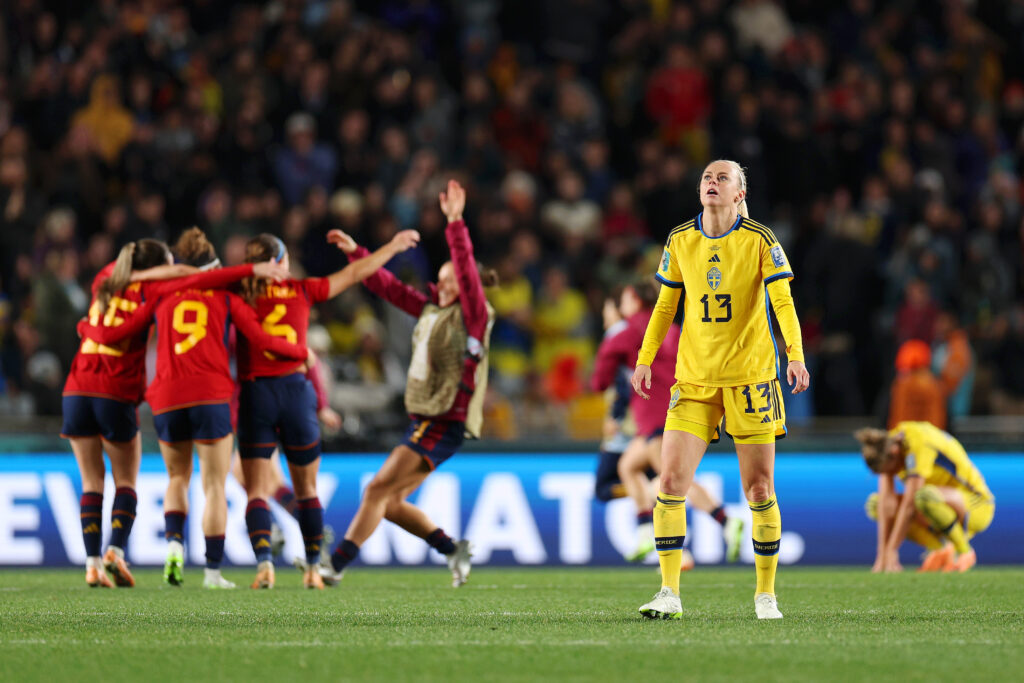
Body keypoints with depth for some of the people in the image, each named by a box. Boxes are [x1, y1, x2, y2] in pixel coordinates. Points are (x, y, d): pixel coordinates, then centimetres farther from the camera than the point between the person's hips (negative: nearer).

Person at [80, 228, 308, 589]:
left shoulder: (162, 299, 16)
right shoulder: (226, 299, 12)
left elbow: (112, 334, 14)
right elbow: (263, 339, 3)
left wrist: (87, 328, 35)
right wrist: (303, 353, 19)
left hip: (166, 400, 2)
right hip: (212, 397, -2)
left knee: (177, 477, 22)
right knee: (215, 486, 4)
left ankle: (174, 541, -2)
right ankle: (213, 570, 0)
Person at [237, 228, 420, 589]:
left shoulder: (239, 296, 3)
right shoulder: (301, 290, 6)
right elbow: (354, 273, 16)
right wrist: (394, 246, 27)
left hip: (254, 394, -1)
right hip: (295, 390, 1)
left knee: (257, 491, 0)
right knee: (306, 489, 14)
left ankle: (263, 561, -20)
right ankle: (313, 568, 18)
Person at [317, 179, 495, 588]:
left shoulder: (474, 316, -9)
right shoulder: (432, 310, 12)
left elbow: (466, 270, -23)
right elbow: (390, 288, 16)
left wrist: (455, 223, -29)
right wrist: (355, 254, 11)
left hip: (445, 423, -9)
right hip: (423, 418, 9)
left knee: (378, 490, -11)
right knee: (390, 502, 9)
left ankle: (336, 565, -9)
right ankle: (453, 550, 17)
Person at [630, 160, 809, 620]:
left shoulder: (760, 240, -4)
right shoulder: (680, 241, 6)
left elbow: (782, 301, -7)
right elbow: (665, 304, 15)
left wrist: (795, 355, -20)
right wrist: (645, 359, 10)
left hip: (750, 377, -2)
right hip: (693, 380, 2)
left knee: (759, 488, 1)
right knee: (671, 480, -11)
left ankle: (766, 594, 15)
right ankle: (669, 594, -7)